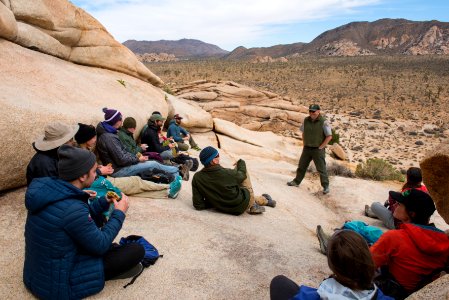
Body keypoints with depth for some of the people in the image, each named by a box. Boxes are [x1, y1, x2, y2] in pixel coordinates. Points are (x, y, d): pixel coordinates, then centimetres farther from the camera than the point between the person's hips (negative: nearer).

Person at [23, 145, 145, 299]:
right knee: (137, 250, -9)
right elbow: (100, 246, -17)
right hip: (58, 286, -9)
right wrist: (119, 213, -7)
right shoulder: (71, 208, -32)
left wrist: (105, 201, 5)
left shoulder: (49, 188, -6)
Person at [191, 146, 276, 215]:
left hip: (226, 209, 4)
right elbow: (242, 175, 0)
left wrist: (214, 203, 4)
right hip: (244, 204, -4)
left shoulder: (197, 178, -16)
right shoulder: (227, 173, -25)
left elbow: (198, 205, -13)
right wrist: (241, 162, 20)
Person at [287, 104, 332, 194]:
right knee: (301, 166, 13)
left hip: (318, 150, -5)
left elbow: (329, 136, -14)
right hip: (307, 149, 5)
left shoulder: (323, 122, -15)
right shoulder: (306, 120, 2)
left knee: (321, 169, 0)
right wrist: (304, 145, 8)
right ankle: (296, 182, 28)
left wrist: (320, 147, -13)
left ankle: (326, 186, 11)